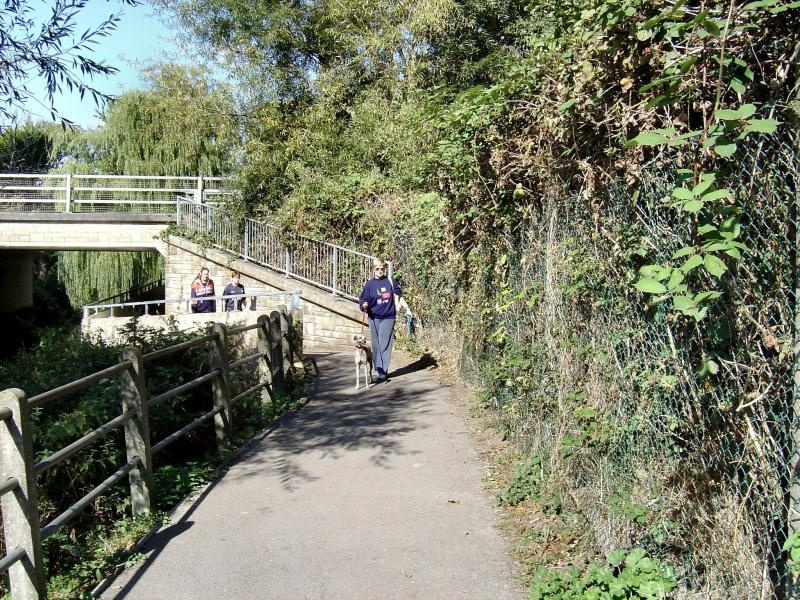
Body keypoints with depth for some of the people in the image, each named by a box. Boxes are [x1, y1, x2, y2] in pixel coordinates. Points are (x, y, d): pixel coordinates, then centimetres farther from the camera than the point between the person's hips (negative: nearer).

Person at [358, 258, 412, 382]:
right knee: (376, 345, 5)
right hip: (374, 318, 1)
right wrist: (364, 306, -21)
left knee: (385, 345, -5)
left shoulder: (390, 281, 3)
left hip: (388, 317, -1)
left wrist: (407, 308, 4)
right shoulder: (370, 284, 2)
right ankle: (379, 370, 14)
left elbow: (399, 296, 9)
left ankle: (383, 371, -5)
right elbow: (363, 300, 0)